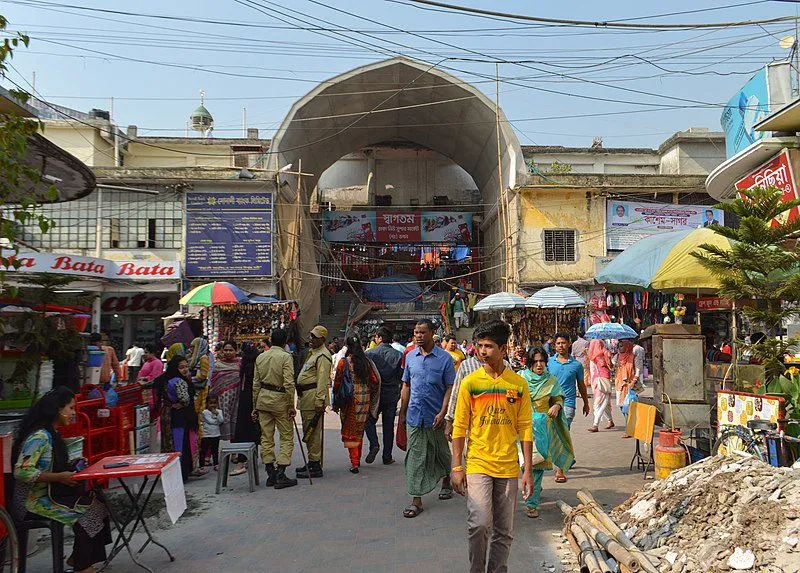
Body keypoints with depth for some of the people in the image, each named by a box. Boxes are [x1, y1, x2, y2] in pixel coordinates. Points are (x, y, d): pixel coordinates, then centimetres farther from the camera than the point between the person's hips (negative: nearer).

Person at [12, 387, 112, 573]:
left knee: (96, 502, -6)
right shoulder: (40, 436, -21)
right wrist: (59, 477, -26)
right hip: (33, 502, -9)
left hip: (48, 493, 9)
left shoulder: (51, 434, 10)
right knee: (89, 509, -17)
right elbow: (21, 471, -27)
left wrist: (71, 466, 4)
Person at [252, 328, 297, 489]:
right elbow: (289, 383, -15)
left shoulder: (260, 357, 8)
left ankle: (271, 474, 15)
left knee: (266, 437, 10)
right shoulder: (286, 357, -8)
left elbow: (256, 384, 10)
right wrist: (291, 405, -8)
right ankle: (280, 475, -4)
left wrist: (255, 406, 16)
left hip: (263, 398, 6)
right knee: (286, 437, 2)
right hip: (280, 399, -5)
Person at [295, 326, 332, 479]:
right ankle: (312, 463, 27)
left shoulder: (323, 356, -14)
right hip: (305, 396, 11)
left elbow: (322, 381, -21)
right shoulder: (313, 352, 19)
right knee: (308, 431, 17)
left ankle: (315, 467, -2)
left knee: (313, 432, -7)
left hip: (313, 396, -11)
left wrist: (319, 402, -24)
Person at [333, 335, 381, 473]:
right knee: (359, 431, 19)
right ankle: (357, 460, 30)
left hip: (350, 401, -3)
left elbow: (337, 383, -6)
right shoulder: (367, 362, 0)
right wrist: (369, 396, 14)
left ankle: (354, 463, -2)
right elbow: (375, 381, 1)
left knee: (350, 432, 5)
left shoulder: (344, 362, -8)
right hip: (364, 400, 4)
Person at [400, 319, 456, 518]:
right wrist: (402, 412, 9)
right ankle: (416, 499, 7)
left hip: (436, 416, -2)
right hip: (414, 415, 3)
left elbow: (450, 388, -7)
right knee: (415, 457, 1)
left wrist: (442, 413, -16)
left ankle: (447, 481, 42)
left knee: (441, 453, 15)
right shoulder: (410, 356, 6)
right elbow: (406, 385, 12)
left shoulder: (444, 358, -6)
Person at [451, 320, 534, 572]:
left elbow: (525, 429, 4)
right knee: (479, 524, -13)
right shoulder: (470, 382, -3)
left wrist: (528, 470, 2)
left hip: (508, 467, 2)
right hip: (477, 465, -2)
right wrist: (457, 467, -3)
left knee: (504, 531, 10)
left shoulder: (519, 384, 1)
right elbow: (460, 427, 0)